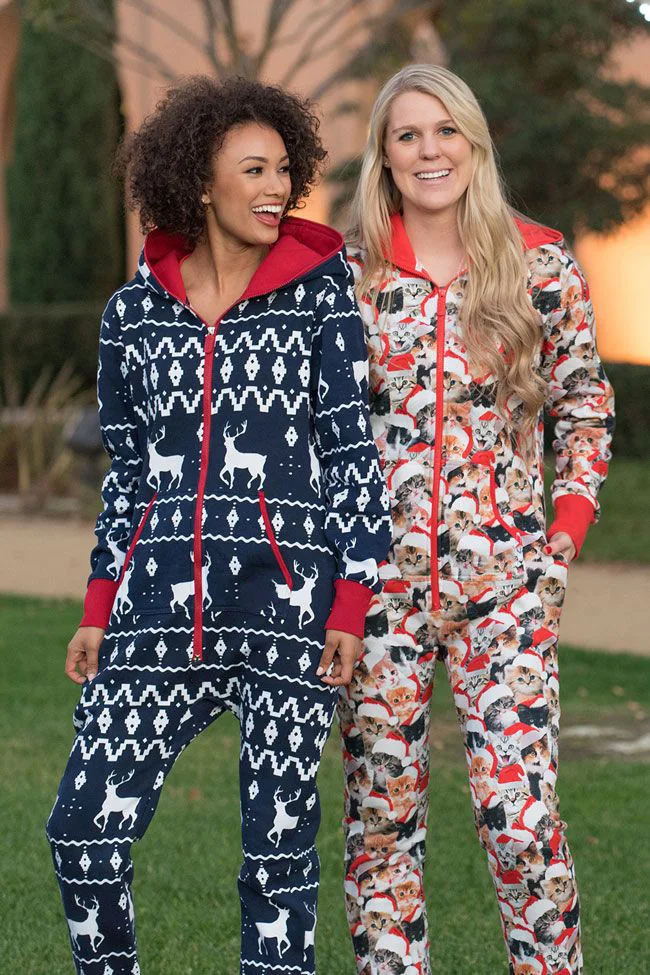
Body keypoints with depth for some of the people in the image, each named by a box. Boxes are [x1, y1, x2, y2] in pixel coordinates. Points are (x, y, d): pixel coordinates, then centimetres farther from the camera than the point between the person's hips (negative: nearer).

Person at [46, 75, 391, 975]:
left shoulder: (319, 291, 1)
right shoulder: (135, 310, 9)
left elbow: (352, 447, 0)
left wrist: (352, 603, -6)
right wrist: (100, 609, 11)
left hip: (287, 601, -2)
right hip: (161, 605, 3)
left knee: (279, 841, 2)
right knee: (85, 828, -2)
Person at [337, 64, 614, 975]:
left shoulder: (540, 260, 2)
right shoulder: (349, 270, 3)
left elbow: (586, 407, 8)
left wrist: (562, 545, 0)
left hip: (505, 578, -1)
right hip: (378, 577, 1)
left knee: (520, 811, -7)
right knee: (380, 810, 5)